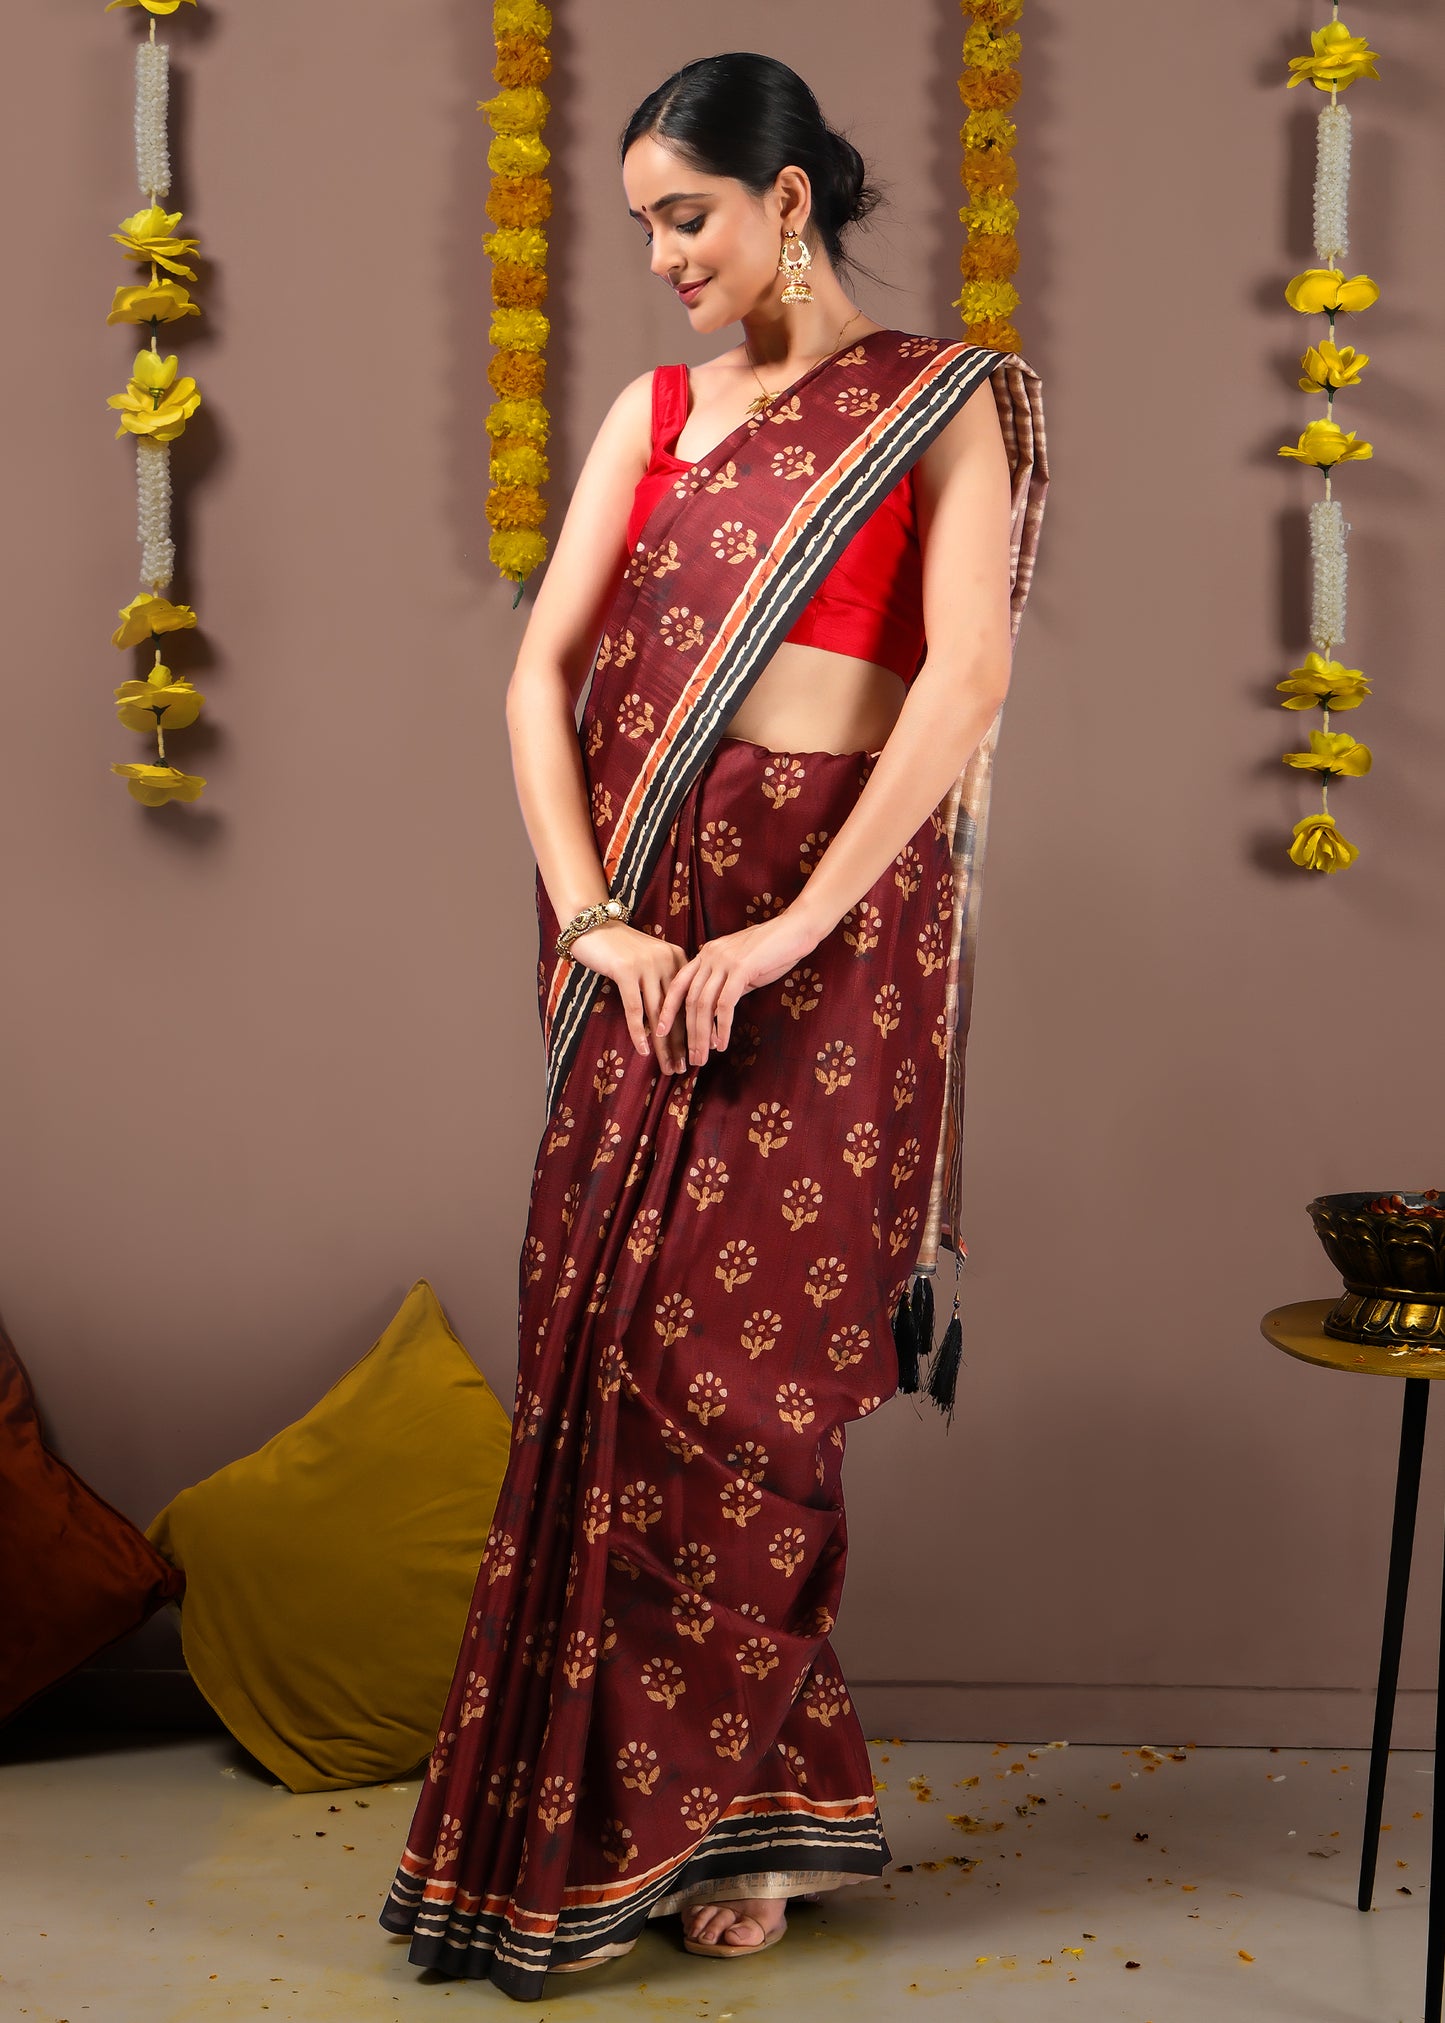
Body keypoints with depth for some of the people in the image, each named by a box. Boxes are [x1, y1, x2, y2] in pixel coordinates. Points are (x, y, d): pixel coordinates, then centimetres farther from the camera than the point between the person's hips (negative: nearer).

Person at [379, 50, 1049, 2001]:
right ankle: (750, 1798, 20)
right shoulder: (653, 413, 15)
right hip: (644, 917, 5)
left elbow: (966, 682, -12)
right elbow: (543, 670, 7)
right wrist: (591, 916, -8)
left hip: (832, 911, -5)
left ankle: (712, 1802, 16)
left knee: (741, 1355, -2)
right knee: (609, 1343, 4)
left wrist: (792, 930, -19)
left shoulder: (944, 402, 1)